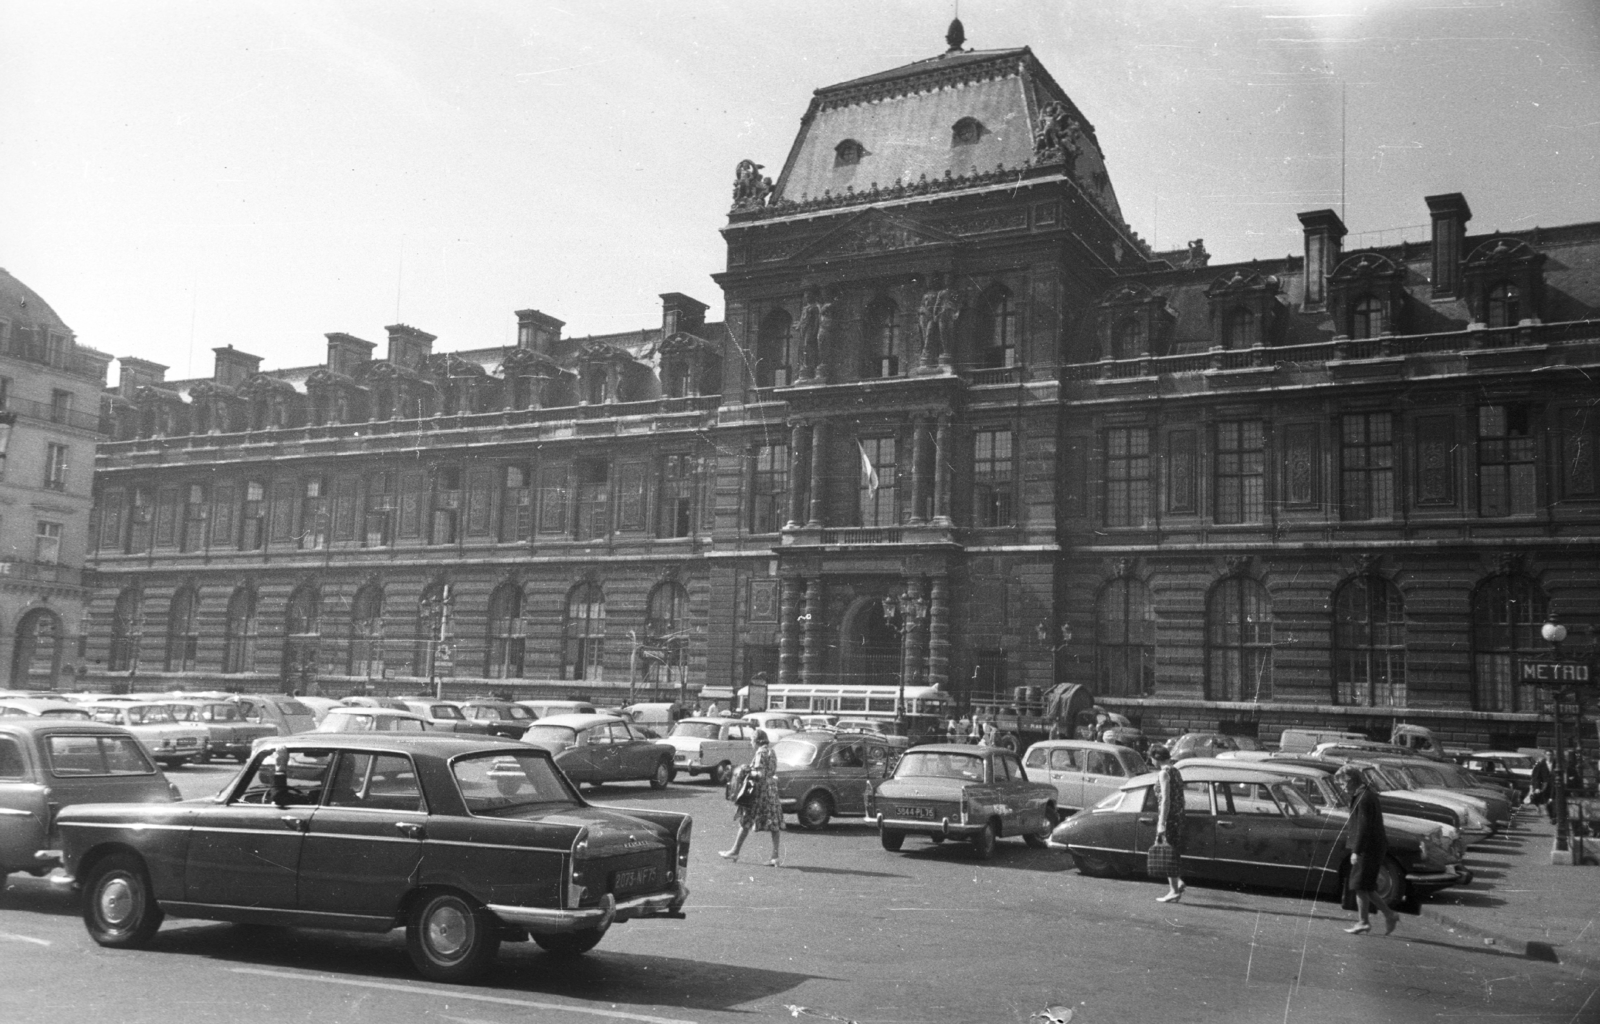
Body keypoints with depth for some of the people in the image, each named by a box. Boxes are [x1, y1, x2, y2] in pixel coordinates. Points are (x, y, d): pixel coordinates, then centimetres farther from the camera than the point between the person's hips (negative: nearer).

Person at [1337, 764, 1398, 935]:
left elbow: (1364, 827, -21)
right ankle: (1389, 915, 18)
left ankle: (1364, 923, 6)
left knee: (1360, 886, -2)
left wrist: (1356, 851, -20)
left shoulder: (1364, 798, -18)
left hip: (1368, 849, -10)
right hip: (1373, 848, 10)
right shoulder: (1366, 795, 14)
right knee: (1365, 887, 14)